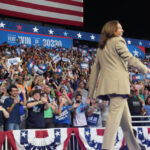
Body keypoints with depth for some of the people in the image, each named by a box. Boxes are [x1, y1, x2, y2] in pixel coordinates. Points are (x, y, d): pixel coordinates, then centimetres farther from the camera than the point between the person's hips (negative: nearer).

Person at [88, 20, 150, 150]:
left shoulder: (101, 47, 23)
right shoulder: (117, 41, 0)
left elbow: (95, 68, 21)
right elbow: (130, 59, -5)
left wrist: (92, 91, 21)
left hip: (106, 84, 8)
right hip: (118, 82, -8)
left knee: (125, 118, 14)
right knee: (115, 115, -13)